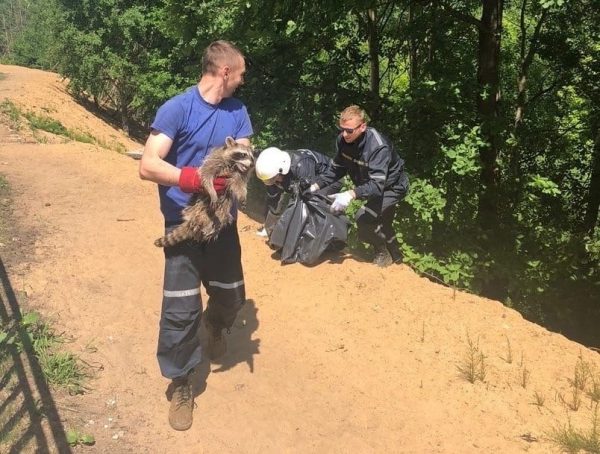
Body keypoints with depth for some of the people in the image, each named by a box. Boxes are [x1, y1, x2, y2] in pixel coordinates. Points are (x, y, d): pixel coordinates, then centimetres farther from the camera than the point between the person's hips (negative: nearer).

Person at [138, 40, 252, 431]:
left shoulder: (238, 111, 3)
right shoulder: (177, 109, -14)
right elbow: (147, 166, -21)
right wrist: (194, 178, -37)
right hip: (184, 224, -5)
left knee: (231, 296, 18)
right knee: (181, 309, -3)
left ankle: (215, 325, 53)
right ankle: (181, 384, 17)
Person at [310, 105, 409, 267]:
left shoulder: (378, 147, -38)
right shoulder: (342, 140, -18)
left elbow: (377, 186, -44)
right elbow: (336, 170, -5)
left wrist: (351, 194, -59)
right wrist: (316, 185, -19)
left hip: (392, 186, -7)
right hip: (371, 185, 7)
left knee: (363, 217, -23)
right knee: (381, 225, 22)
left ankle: (383, 253, 1)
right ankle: (395, 255, 46)